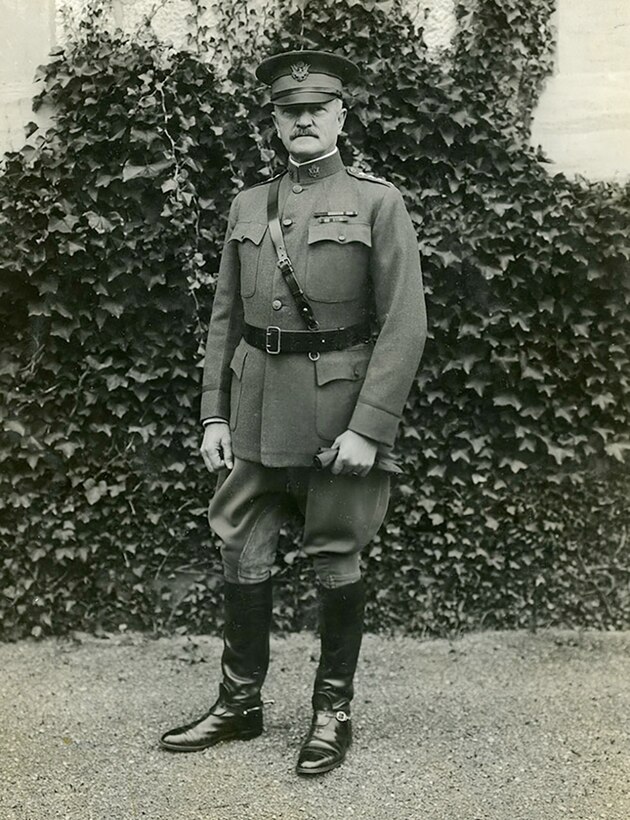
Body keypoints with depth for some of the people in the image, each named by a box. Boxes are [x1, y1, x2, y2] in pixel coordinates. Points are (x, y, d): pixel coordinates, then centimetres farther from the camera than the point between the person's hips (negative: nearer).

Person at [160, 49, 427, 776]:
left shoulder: (378, 203, -4)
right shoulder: (247, 206, 10)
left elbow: (405, 325, -10)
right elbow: (225, 317, 11)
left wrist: (368, 428, -17)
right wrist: (213, 414, 4)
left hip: (337, 408, -4)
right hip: (255, 407, 5)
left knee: (335, 559, 6)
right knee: (242, 554, 8)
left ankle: (333, 711, 23)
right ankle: (240, 704, 24)